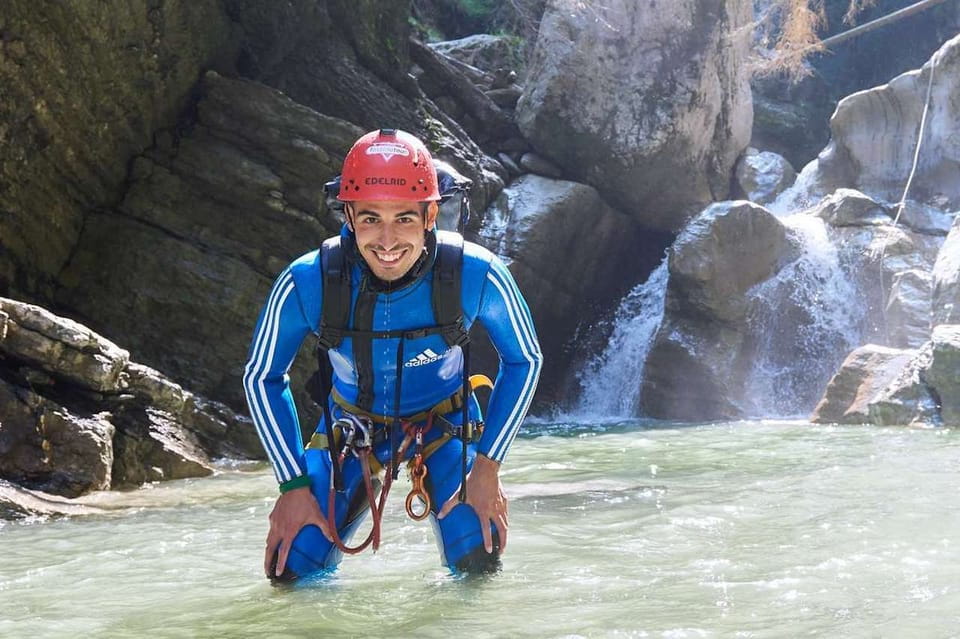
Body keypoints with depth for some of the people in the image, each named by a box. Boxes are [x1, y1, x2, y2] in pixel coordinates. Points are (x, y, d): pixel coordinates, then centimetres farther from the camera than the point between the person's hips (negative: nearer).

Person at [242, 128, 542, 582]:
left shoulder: (476, 276, -29)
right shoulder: (306, 284, -28)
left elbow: (524, 361, -9)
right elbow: (261, 377, -9)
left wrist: (488, 465, -14)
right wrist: (294, 484, -12)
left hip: (444, 423, 0)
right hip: (351, 428, 0)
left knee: (478, 566, -15)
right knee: (291, 572, -10)